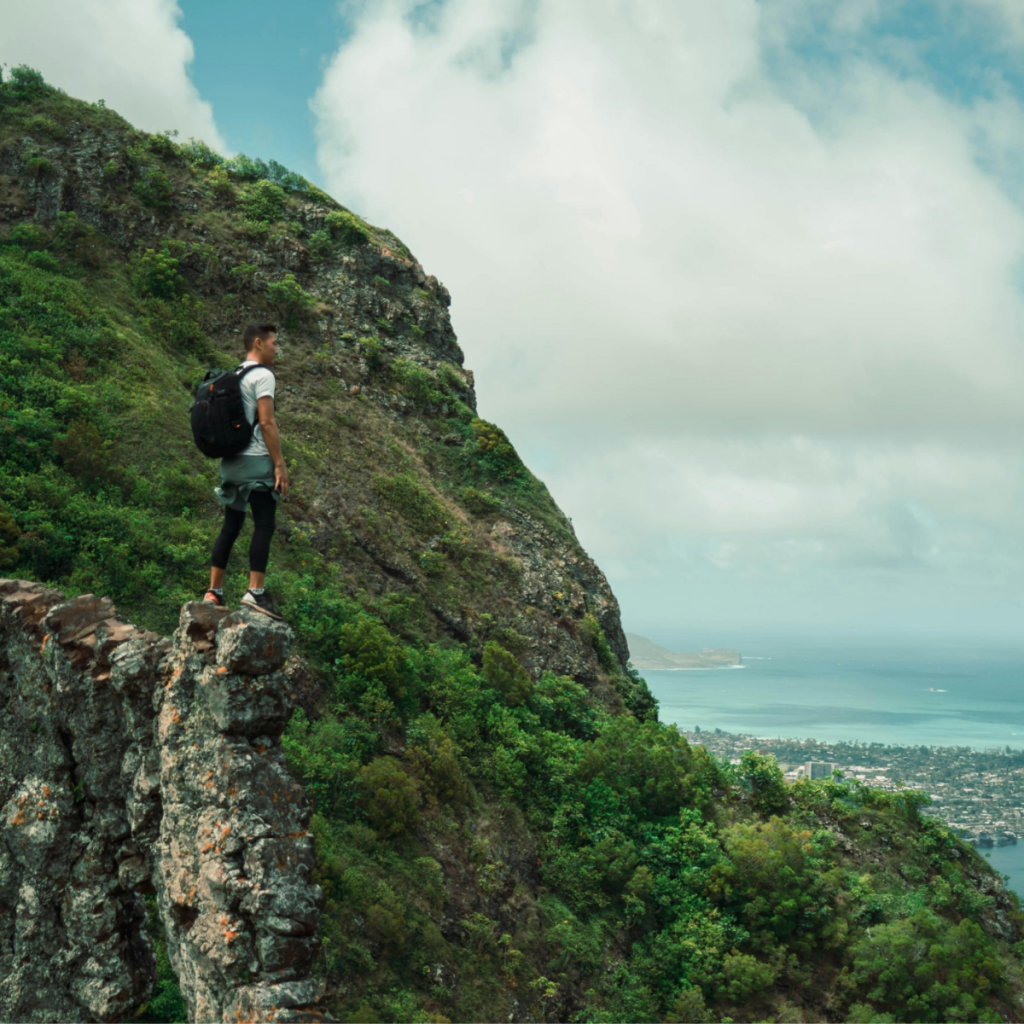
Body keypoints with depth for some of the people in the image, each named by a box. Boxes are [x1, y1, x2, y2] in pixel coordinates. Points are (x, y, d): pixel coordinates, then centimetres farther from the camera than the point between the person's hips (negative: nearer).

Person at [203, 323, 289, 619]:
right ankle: (255, 591, -13)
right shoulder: (263, 375, -8)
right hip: (256, 461, -8)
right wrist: (280, 464, -14)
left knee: (230, 527, 11)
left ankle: (214, 592, 10)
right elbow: (266, 422, -16)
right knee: (264, 526, -7)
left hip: (231, 461, 9)